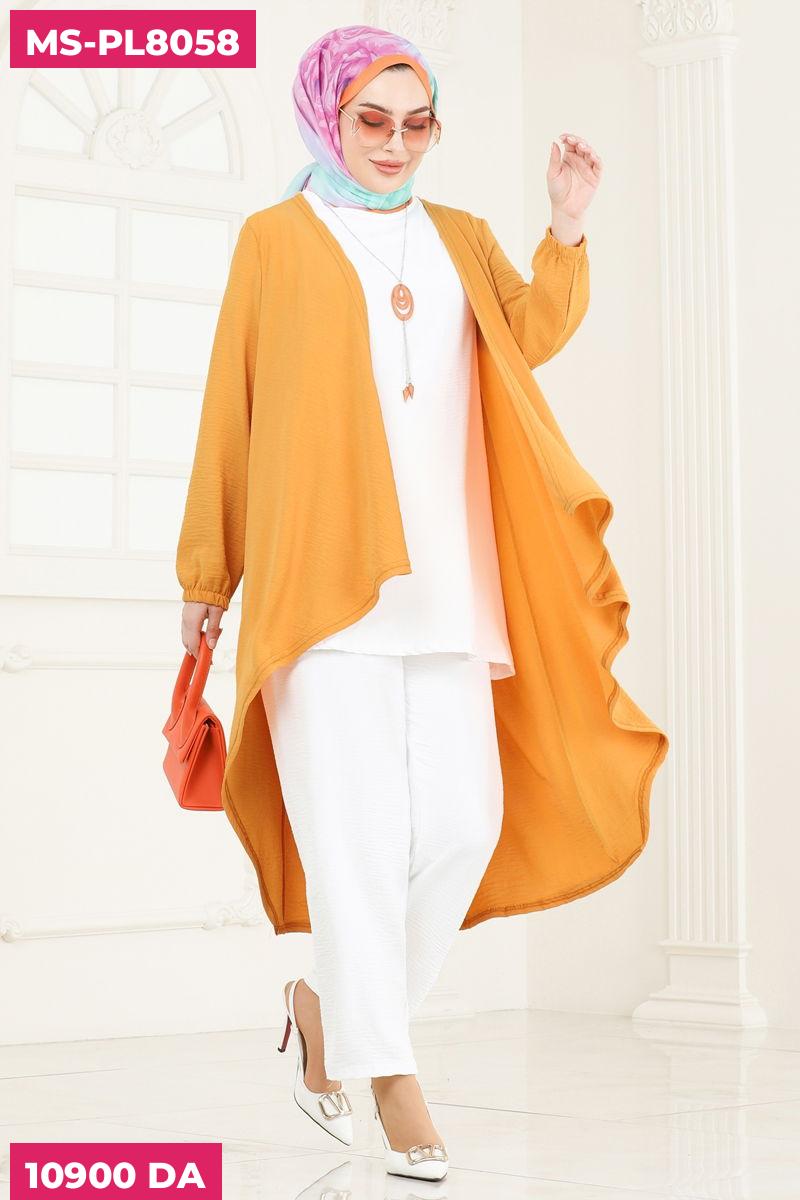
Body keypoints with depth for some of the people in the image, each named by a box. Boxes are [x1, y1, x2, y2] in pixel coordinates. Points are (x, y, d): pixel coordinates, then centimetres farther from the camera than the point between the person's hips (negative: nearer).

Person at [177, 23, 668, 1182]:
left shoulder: (461, 241, 17)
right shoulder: (278, 239, 6)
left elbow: (531, 337, 0)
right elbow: (229, 412, 5)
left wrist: (567, 233, -16)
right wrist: (205, 575, 5)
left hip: (443, 586, 4)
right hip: (320, 576, -4)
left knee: (463, 822, 0)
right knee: (359, 829, -7)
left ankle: (329, 993, 21)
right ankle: (386, 1071, 2)